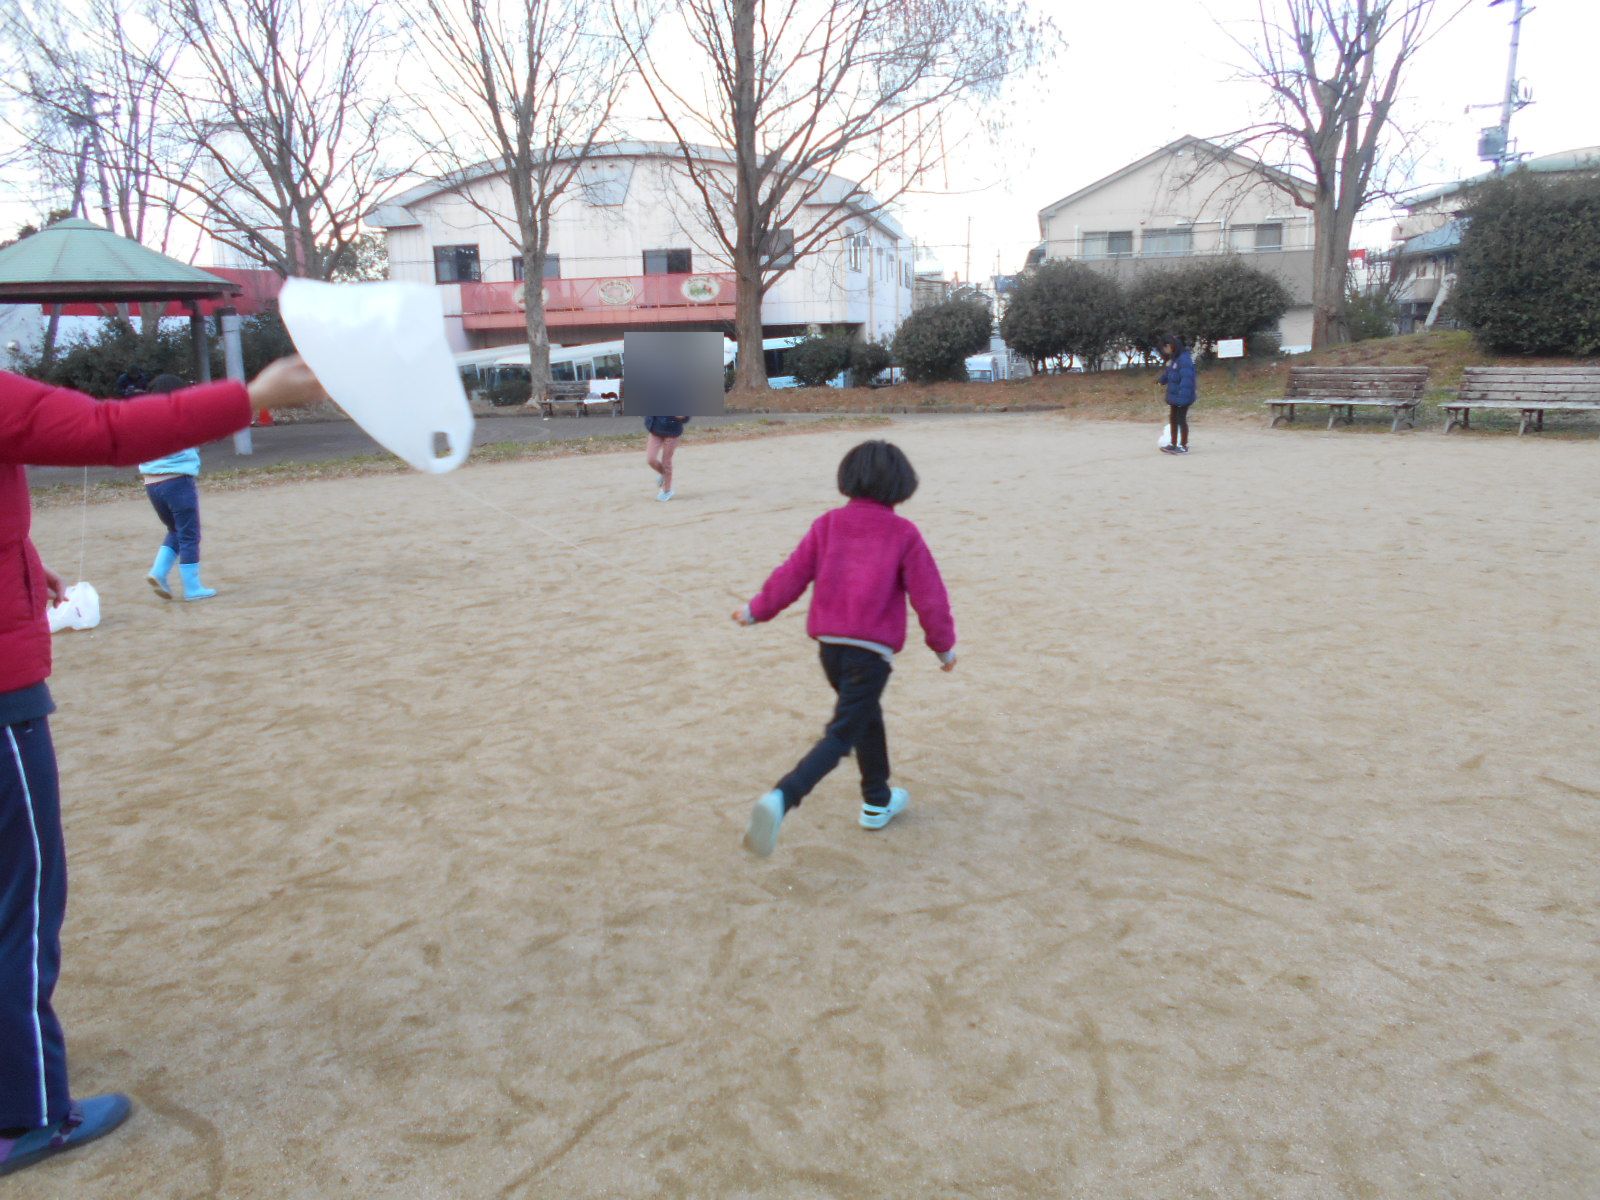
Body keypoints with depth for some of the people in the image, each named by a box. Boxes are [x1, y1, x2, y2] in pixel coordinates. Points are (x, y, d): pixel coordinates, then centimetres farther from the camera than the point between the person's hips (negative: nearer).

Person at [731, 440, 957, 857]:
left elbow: (792, 575, 5)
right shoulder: (904, 534, -4)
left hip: (829, 646, 5)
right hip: (871, 652, -5)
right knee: (841, 736, -4)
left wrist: (756, 610, 19)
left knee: (867, 717, 26)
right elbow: (929, 596, -2)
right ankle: (780, 799, -23)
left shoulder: (828, 525, 5)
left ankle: (878, 801, 38)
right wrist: (944, 645, 12)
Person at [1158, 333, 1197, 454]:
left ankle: (1184, 446, 12)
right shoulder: (1172, 359, 8)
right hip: (1174, 396, 9)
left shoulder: (1184, 359, -20)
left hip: (1182, 398, -9)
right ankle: (1174, 445, 29)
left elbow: (1186, 380, -25)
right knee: (1173, 419, 17)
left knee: (1181, 420, 1)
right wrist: (1162, 380, 6)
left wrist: (1182, 397, -28)